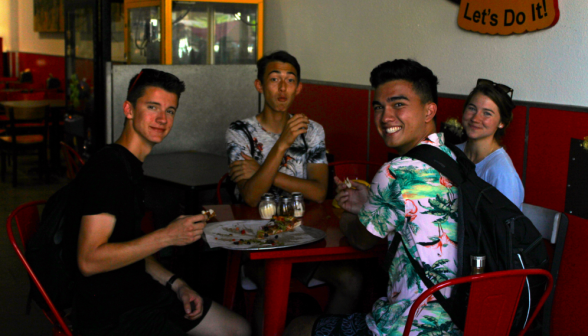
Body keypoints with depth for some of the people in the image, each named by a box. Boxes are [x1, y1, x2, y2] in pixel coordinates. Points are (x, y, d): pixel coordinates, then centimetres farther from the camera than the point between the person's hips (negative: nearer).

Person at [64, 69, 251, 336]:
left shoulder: (131, 164, 12)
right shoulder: (106, 168, -19)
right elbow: (89, 261, -26)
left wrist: (176, 285, 8)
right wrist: (166, 237, -26)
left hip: (139, 292, 10)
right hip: (109, 314, -10)